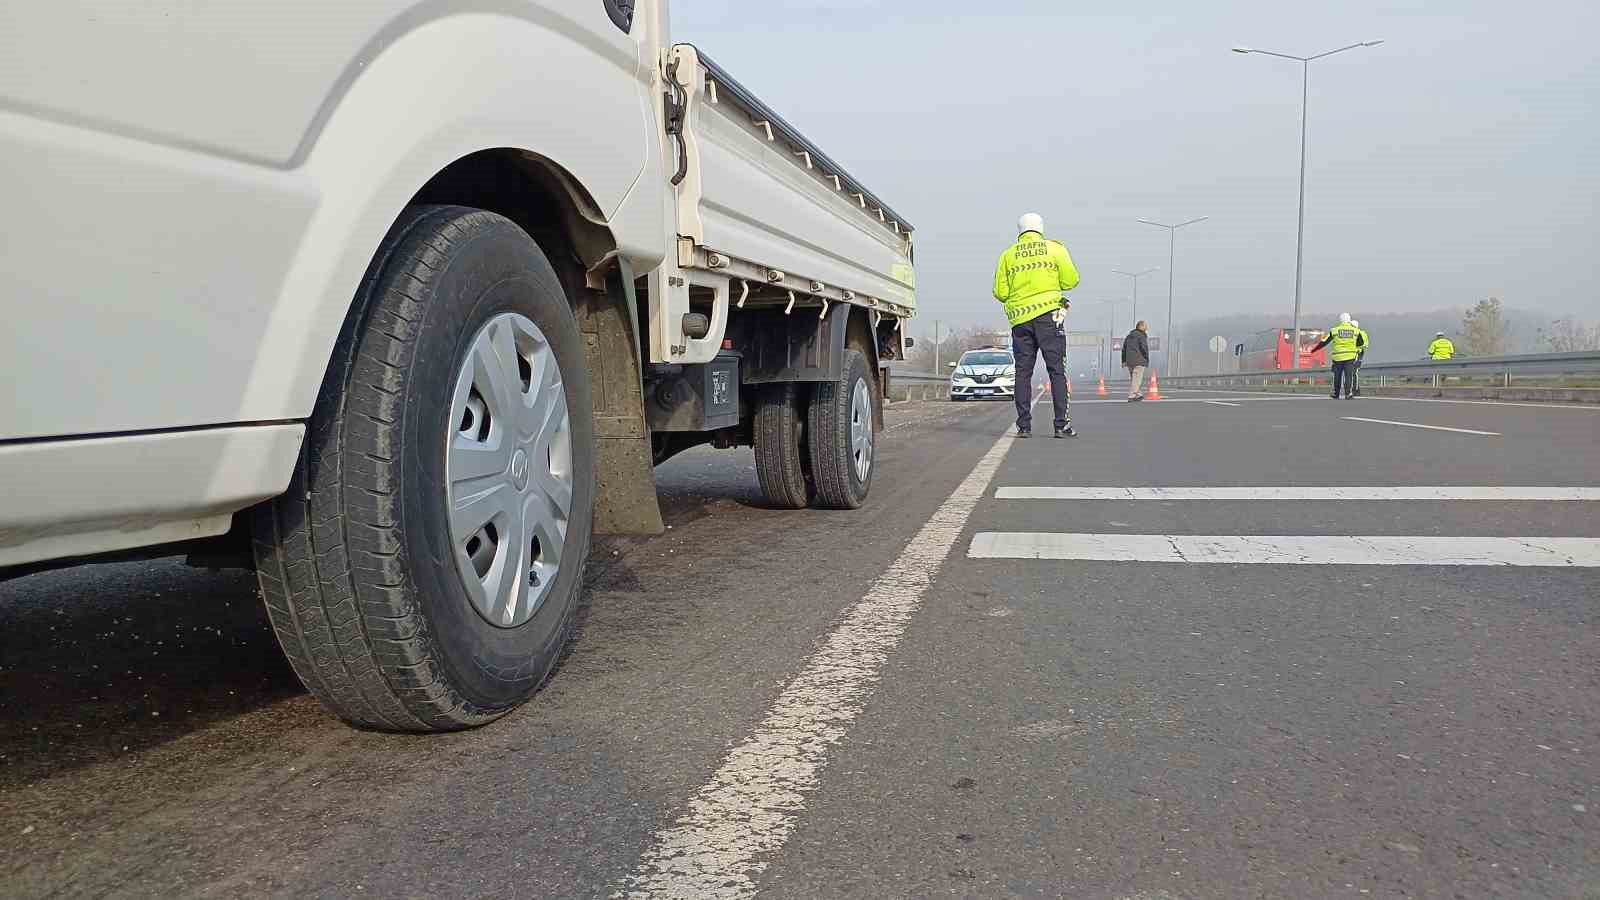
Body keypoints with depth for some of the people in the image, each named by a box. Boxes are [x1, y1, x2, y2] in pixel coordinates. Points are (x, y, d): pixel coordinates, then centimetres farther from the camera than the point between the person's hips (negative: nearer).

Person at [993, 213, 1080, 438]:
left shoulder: (1008, 255, 9)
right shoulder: (1054, 248, 4)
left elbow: (1000, 292, 4)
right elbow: (1071, 280, -2)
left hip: (1019, 319, 2)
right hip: (1049, 315, -2)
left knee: (1023, 372, 6)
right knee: (1057, 370, 0)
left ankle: (1024, 426, 4)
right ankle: (1062, 424, -5)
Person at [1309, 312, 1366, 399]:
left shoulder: (1334, 330, 1)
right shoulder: (1356, 330, 5)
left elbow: (1324, 342, 4)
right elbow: (1361, 343, 14)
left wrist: (1314, 349, 14)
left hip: (1338, 357, 0)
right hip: (1350, 356, 0)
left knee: (1337, 376, 12)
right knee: (1349, 375, -1)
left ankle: (1335, 394, 19)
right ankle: (1348, 393, -12)